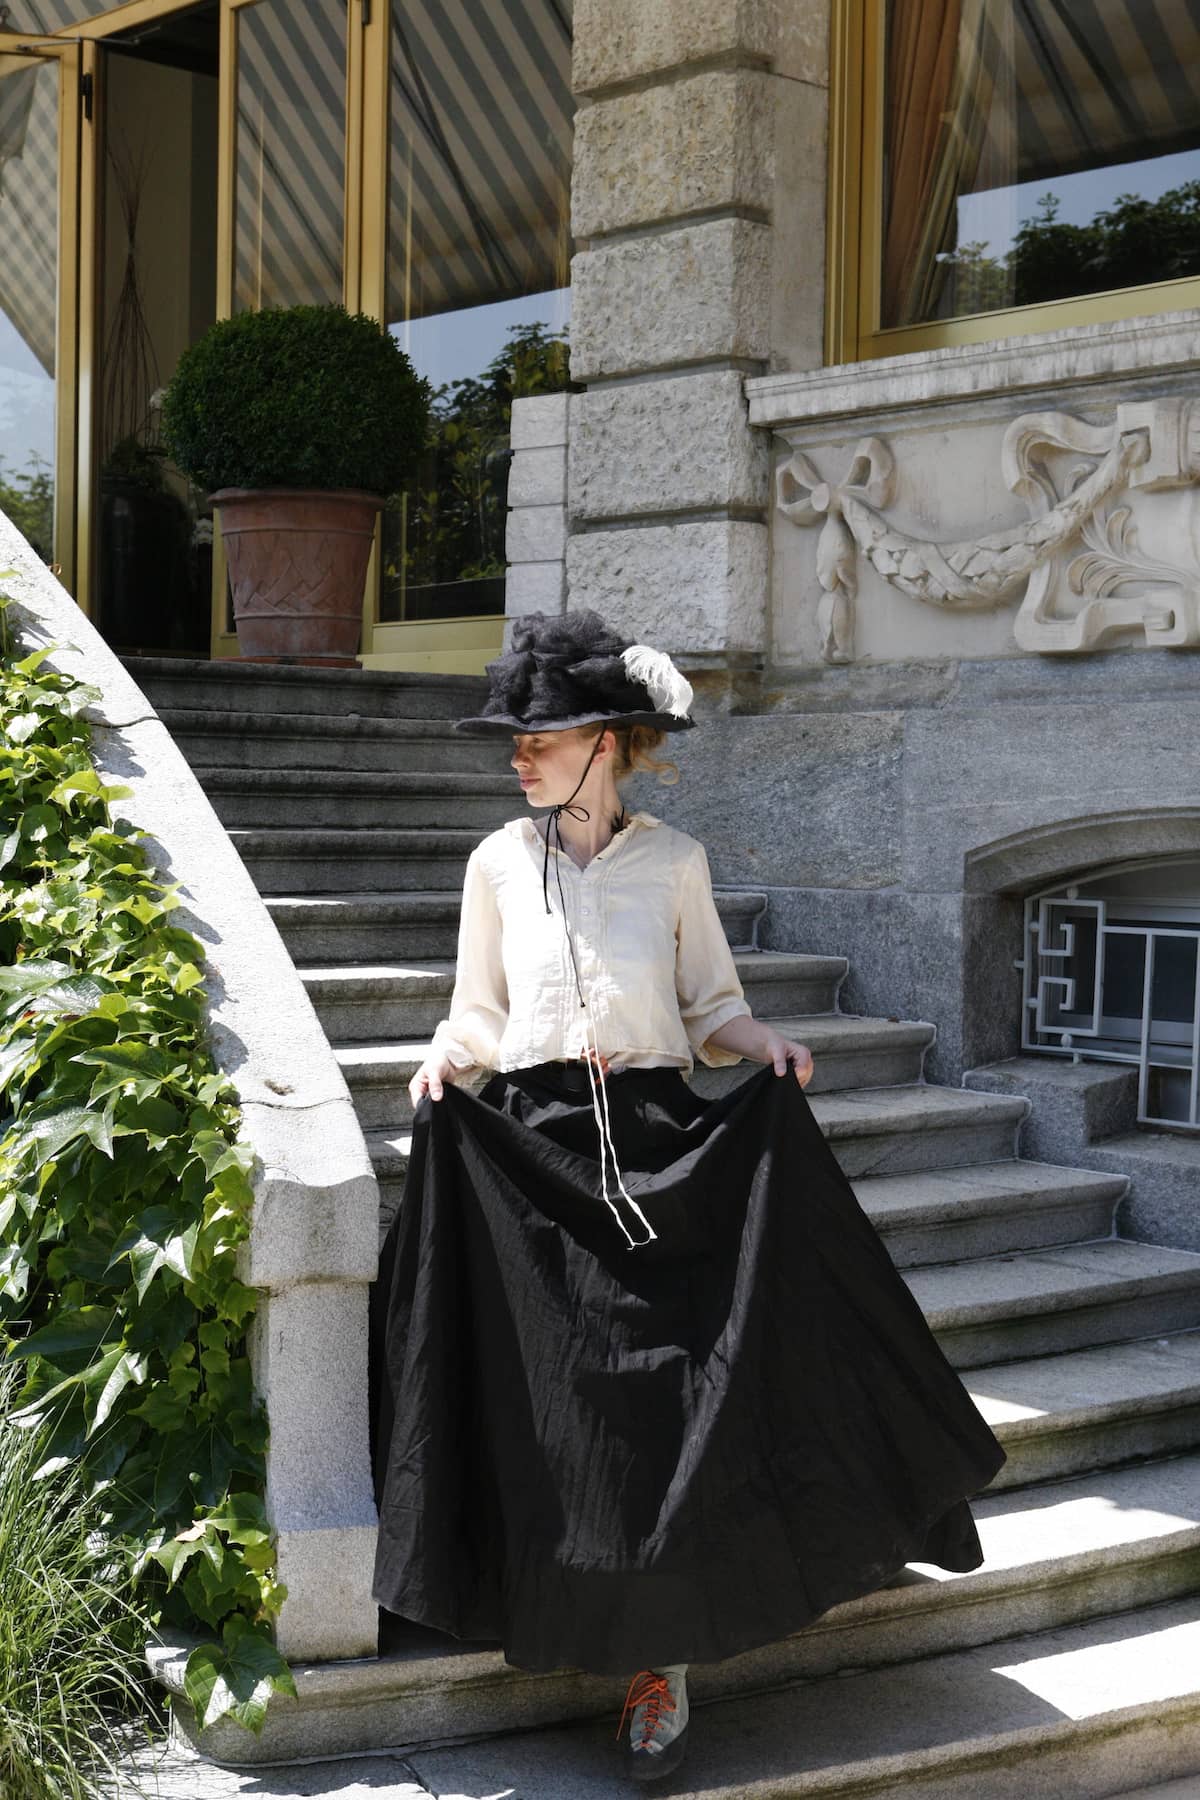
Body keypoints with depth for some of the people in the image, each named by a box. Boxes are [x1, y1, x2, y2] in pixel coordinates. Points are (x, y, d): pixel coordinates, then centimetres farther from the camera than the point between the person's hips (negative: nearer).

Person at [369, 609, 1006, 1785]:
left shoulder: (673, 862, 4)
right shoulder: (499, 863, 6)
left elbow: (711, 1006, 9)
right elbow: (478, 1015, 11)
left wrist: (764, 1045, -10)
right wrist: (446, 1059, -9)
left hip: (660, 1144, -1)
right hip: (531, 1149, 1)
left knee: (672, 1398, -4)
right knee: (551, 1408, 2)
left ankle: (660, 1659, 6)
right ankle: (586, 1623, 21)